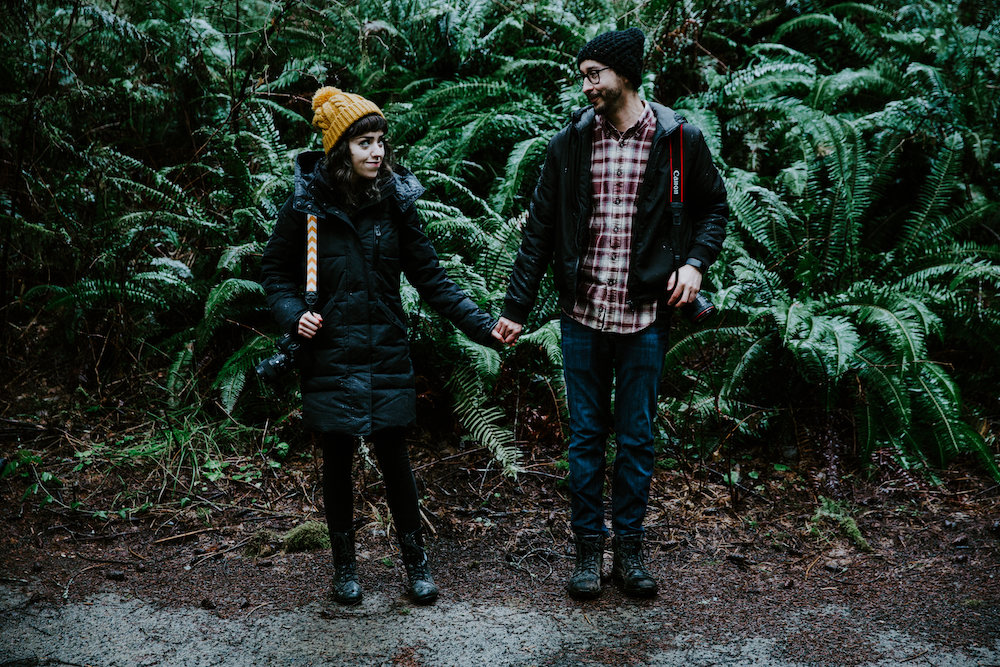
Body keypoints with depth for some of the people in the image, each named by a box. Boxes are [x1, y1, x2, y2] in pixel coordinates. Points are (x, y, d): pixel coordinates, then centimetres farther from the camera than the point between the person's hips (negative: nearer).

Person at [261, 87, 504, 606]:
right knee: (338, 462, 9)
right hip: (329, 355, -1)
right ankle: (344, 565, 27)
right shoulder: (307, 205, -5)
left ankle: (415, 562, 21)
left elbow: (430, 277, 2)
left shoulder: (395, 202, 0)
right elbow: (275, 273, 5)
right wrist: (293, 314, -15)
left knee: (394, 457, 4)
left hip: (385, 353, 1)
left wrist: (479, 324, -6)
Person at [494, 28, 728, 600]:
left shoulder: (678, 139, -2)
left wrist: (695, 260, -7)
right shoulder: (570, 143, 1)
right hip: (584, 314, 1)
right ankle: (589, 549, 21)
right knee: (587, 435, 8)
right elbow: (540, 230, 5)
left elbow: (712, 205, 12)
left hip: (645, 314, -1)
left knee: (637, 438, 8)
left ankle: (630, 550, 22)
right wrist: (517, 307, 3)